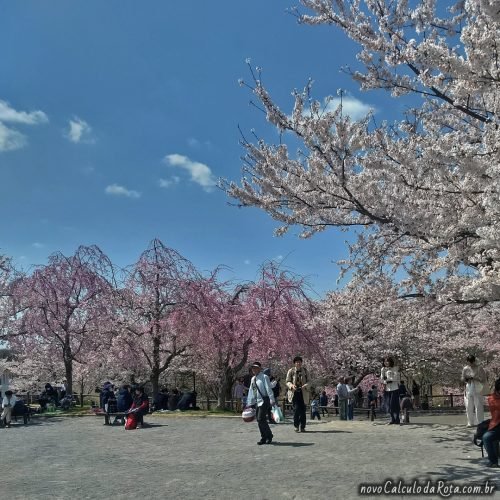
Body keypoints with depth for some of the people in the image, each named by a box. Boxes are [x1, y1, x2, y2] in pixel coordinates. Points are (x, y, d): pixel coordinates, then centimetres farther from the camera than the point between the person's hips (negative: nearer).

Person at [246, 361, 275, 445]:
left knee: (261, 419, -11)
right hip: (257, 402, 8)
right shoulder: (253, 379, 14)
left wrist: (272, 400, -20)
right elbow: (251, 391, 18)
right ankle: (264, 438, 18)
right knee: (259, 420, 8)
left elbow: (268, 389, -14)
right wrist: (249, 403, 17)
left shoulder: (264, 377, -9)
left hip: (264, 400, -8)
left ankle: (269, 436, 5)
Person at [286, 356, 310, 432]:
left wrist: (305, 385, -15)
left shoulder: (305, 371, 6)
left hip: (303, 393, 2)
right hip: (294, 393, -2)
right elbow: (288, 382, 2)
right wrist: (292, 385, -19)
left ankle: (302, 427, 12)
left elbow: (308, 381, 7)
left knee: (303, 410, 0)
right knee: (296, 409, -13)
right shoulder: (291, 371, 2)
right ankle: (296, 426, 2)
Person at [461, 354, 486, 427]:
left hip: (477, 390, -3)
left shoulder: (479, 369, -5)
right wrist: (466, 380, -10)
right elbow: (462, 379, 12)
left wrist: (475, 378, -19)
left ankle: (480, 423, 3)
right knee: (469, 407, 5)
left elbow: (483, 379, -5)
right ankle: (471, 422, 13)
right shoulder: (465, 369, 5)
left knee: (479, 406, -4)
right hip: (468, 389, 3)